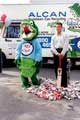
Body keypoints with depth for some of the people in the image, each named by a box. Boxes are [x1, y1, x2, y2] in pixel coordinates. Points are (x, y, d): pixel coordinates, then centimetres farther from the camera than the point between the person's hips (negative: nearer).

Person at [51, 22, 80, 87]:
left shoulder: (65, 34, 3)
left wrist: (62, 53, -17)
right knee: (56, 69, 6)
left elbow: (66, 45, -7)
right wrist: (57, 54, -10)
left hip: (63, 53, -4)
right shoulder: (54, 37, 15)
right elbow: (52, 47, 5)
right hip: (56, 53, 4)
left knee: (63, 69, -5)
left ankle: (64, 84, -1)